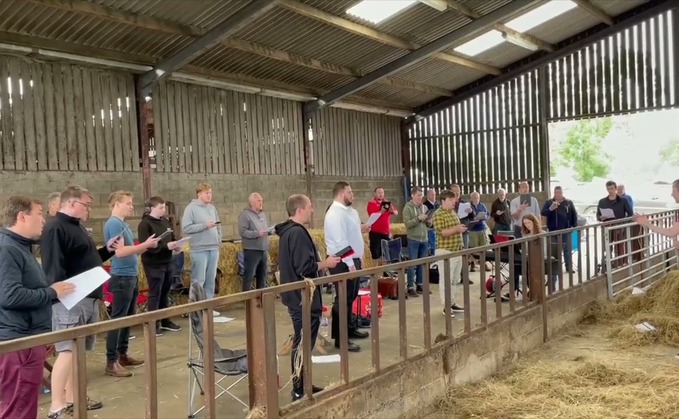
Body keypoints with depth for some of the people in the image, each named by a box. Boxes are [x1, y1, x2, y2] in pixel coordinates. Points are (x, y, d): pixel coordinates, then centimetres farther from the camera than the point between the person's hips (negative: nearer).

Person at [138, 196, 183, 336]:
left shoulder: (165, 221, 10)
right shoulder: (145, 224, -12)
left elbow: (172, 237, 20)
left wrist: (175, 245, -3)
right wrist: (166, 246, -27)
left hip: (168, 262, 7)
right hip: (153, 264, -7)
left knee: (165, 293, 15)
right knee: (155, 294, 0)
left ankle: (165, 321, 26)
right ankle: (153, 324, 9)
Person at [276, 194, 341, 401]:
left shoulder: (287, 231, 12)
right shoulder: (298, 233, -21)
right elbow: (306, 268, -27)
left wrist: (321, 263, 14)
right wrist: (326, 264, -12)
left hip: (296, 297, 11)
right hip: (304, 299, -11)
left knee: (301, 343, 18)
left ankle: (301, 385, 28)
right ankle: (300, 389, 9)